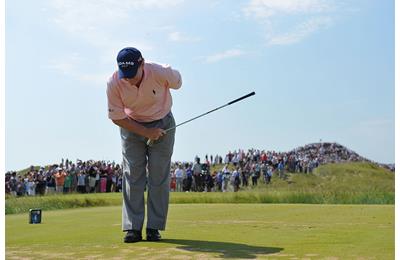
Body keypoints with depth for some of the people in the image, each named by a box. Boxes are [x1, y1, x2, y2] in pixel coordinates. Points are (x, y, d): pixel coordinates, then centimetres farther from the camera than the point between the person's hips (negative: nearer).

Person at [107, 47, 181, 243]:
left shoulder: (160, 73, -28)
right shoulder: (114, 83, -23)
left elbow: (177, 81, -3)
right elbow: (116, 117, -13)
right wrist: (146, 132, -19)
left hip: (162, 125, -1)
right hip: (132, 127, 1)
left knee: (159, 177, -4)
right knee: (132, 177, -5)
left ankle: (154, 228, 2)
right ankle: (133, 228, -1)